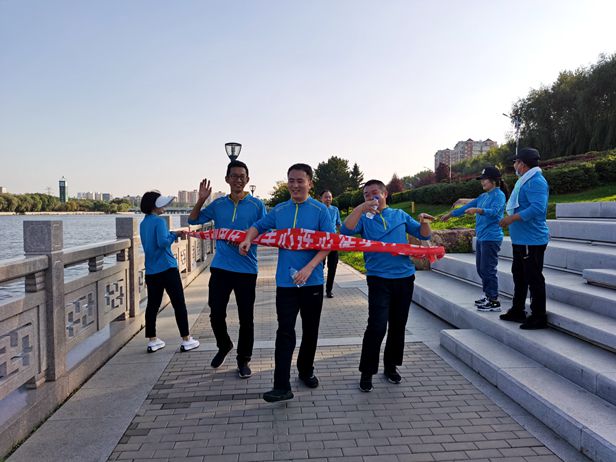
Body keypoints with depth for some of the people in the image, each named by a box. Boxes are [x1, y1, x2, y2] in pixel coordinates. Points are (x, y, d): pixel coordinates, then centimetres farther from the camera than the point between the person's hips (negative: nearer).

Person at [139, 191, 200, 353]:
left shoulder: (143, 223, 12)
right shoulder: (159, 221, -13)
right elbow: (163, 242, -25)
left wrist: (174, 234, 8)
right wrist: (174, 235, -8)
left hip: (151, 271, 8)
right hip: (167, 268, -7)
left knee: (153, 305, 11)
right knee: (179, 304, 1)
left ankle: (152, 341, 17)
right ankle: (186, 340, 6)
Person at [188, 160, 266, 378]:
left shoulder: (256, 205, -1)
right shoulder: (218, 204, 7)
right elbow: (193, 220, 14)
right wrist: (201, 200, -2)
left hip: (246, 269, -2)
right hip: (220, 267, 2)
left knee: (246, 318, 5)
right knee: (216, 314, 6)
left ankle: (243, 359, 24)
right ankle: (224, 346, 36)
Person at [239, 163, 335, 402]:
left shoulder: (320, 210, -5)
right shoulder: (279, 210, 6)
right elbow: (259, 226, 16)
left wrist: (309, 268, -21)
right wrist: (248, 239, -7)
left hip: (312, 282, -1)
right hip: (285, 282, 1)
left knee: (310, 331, 14)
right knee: (285, 332, -2)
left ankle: (306, 371, 35)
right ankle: (282, 386, 1)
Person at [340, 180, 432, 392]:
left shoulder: (400, 215, 12)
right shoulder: (364, 218, 4)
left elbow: (423, 235, 11)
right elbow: (346, 231, -16)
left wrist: (424, 221, -10)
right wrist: (360, 208, -26)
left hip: (405, 277, 3)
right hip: (379, 278, -3)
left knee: (398, 325, 13)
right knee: (377, 327, -11)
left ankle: (391, 366, 31)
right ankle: (367, 372, 5)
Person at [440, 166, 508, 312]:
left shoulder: (499, 195, -8)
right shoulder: (483, 196, 16)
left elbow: (494, 211, -24)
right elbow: (467, 207, 23)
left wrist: (477, 210, -40)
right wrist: (450, 214, 27)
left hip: (491, 238, -8)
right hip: (481, 238, 8)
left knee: (488, 269, -7)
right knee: (481, 269, 12)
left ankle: (494, 301, -1)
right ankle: (487, 295, 23)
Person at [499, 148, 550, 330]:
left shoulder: (536, 182, -18)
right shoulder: (525, 181, 16)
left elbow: (537, 207, -30)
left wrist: (512, 218, -28)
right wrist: (511, 217, 18)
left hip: (532, 241, -11)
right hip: (520, 239, 11)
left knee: (534, 278, -3)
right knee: (519, 275, 18)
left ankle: (539, 318, 6)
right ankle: (517, 311, 31)